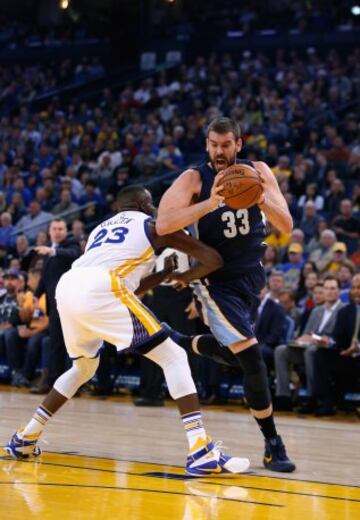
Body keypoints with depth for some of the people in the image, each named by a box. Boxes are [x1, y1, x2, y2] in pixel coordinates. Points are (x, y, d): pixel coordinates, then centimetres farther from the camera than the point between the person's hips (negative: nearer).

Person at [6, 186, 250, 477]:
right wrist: (183, 277, 34)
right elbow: (213, 259, 18)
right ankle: (202, 452, -13)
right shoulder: (154, 226, 19)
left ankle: (26, 439, 32)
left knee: (84, 367, 33)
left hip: (66, 286, 7)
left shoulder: (101, 228, 37)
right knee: (174, 358, 0)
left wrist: (166, 273, 44)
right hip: (99, 289, -7)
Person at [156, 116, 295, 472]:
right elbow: (163, 224, -31)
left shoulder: (257, 172, -5)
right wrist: (211, 202, -41)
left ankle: (183, 346, 53)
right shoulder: (194, 179, -16)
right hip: (216, 280, -5)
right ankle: (272, 444, -6)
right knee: (252, 359, -16)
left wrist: (263, 200, -30)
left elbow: (286, 227, -10)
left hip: (252, 276, 5)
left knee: (234, 355, 22)